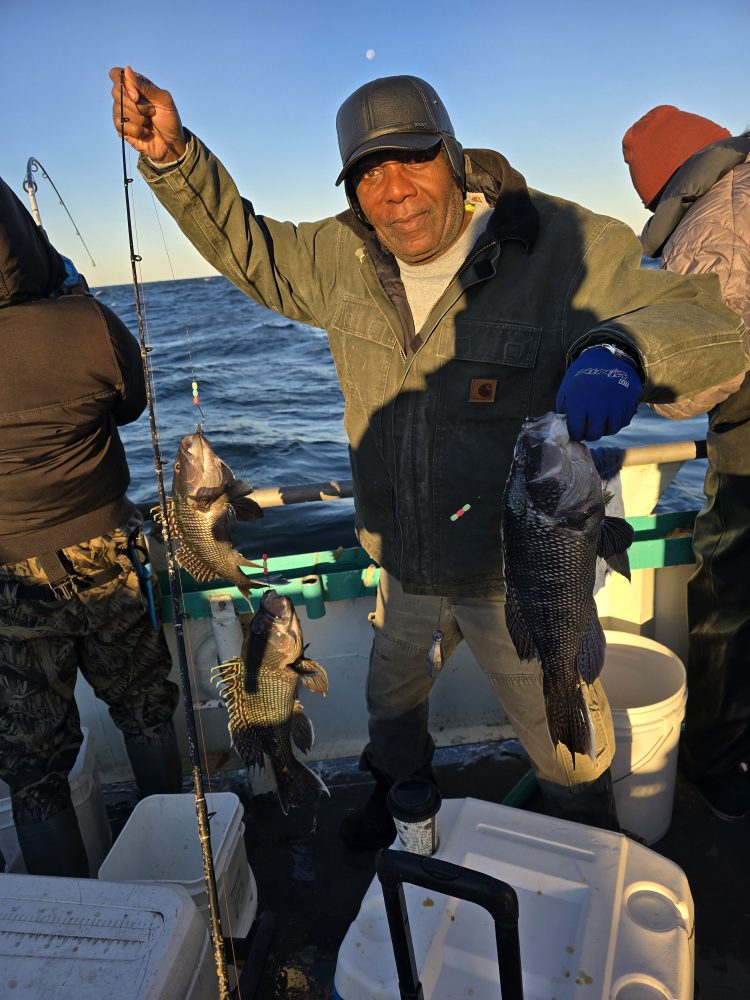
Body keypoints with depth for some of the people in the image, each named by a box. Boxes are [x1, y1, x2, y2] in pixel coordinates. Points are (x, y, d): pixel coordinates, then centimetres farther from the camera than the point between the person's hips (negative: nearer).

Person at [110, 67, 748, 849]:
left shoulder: (566, 247, -19)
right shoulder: (343, 256, -4)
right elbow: (245, 247, 10)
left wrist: (620, 347, -41)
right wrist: (172, 157, -3)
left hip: (522, 575, -4)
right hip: (404, 564, 5)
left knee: (565, 747, 20)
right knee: (391, 697, 30)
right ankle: (395, 792, 64)